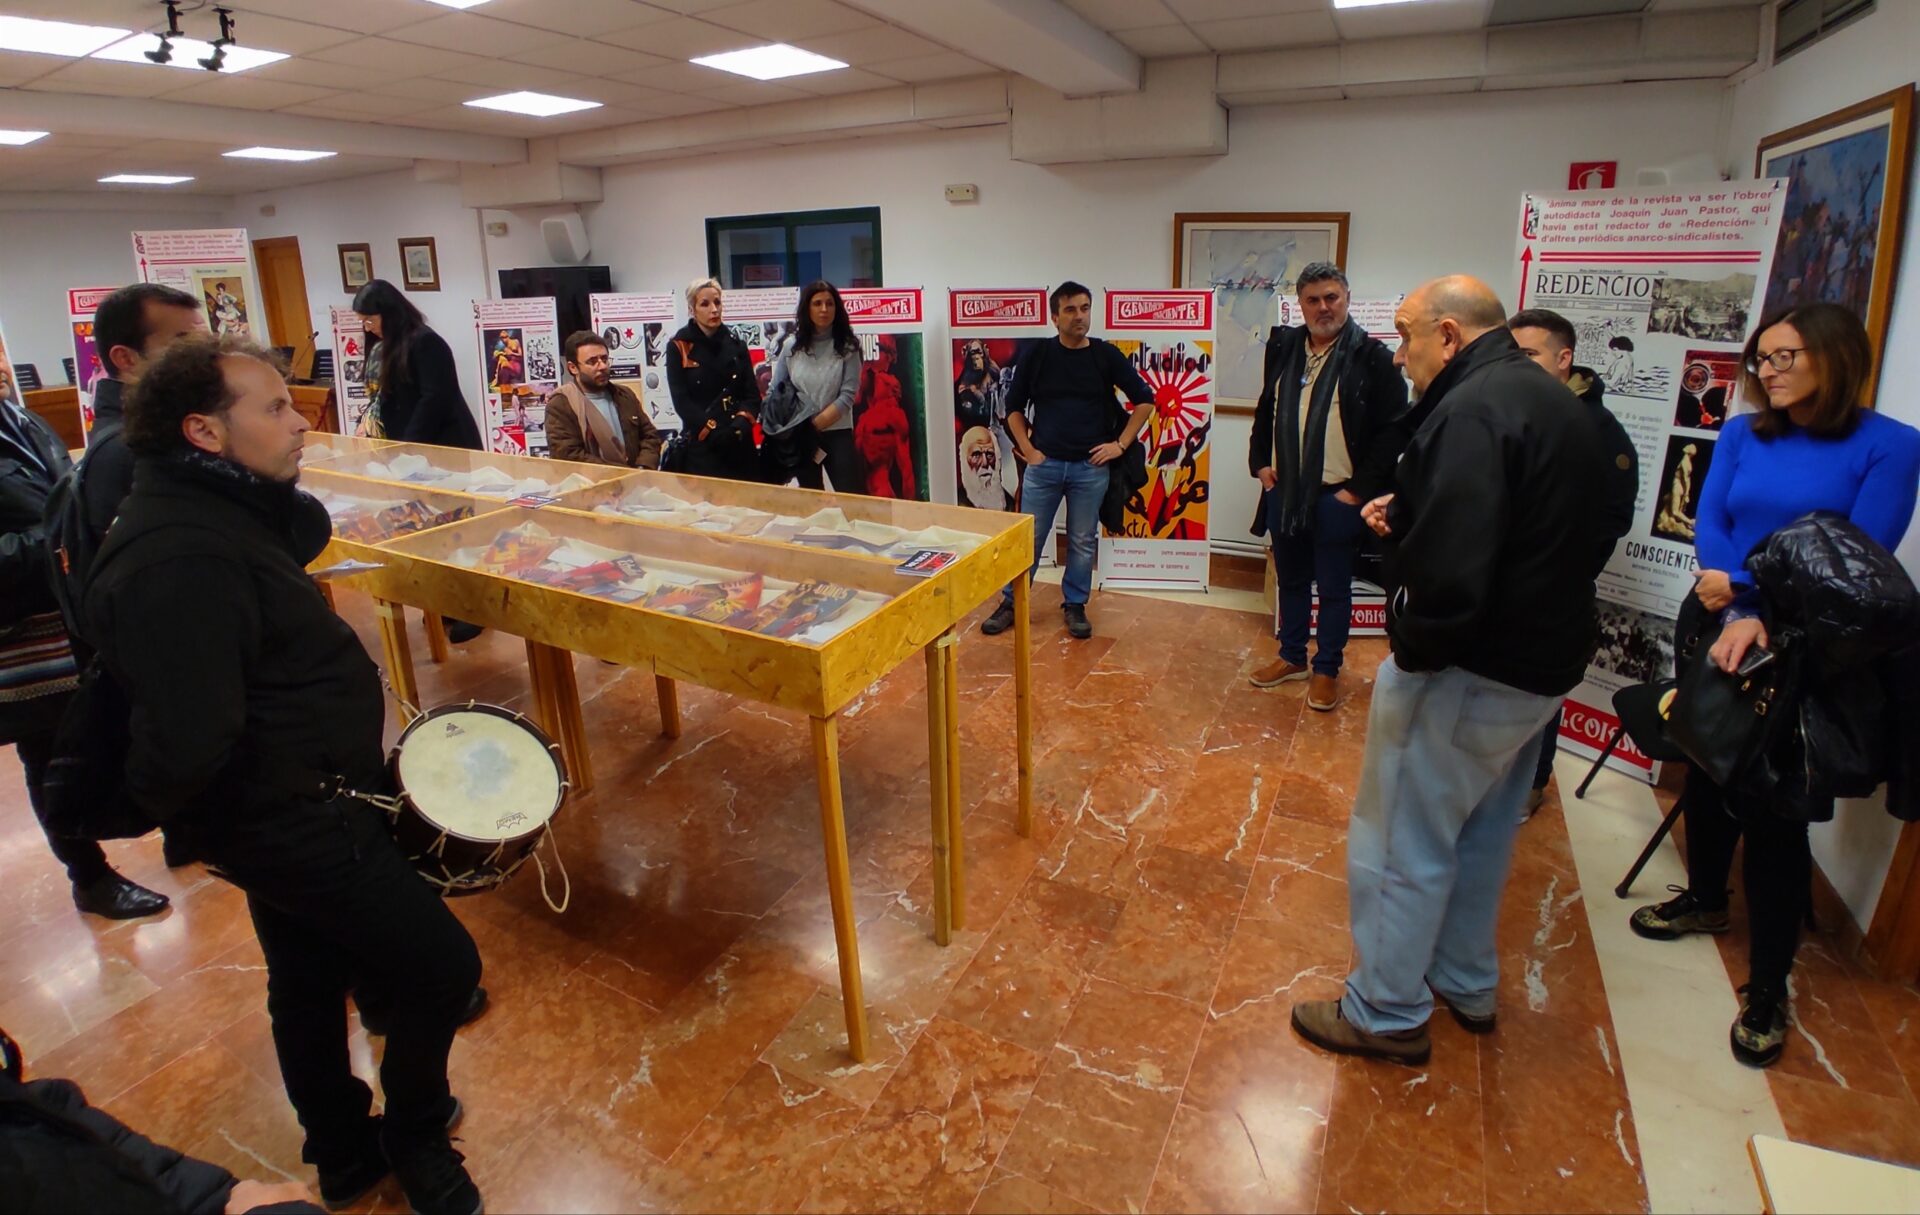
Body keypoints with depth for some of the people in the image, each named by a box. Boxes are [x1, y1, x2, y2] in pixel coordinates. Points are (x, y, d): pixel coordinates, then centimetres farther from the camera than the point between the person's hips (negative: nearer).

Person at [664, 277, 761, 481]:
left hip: (740, 444, 3)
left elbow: (753, 394, 5)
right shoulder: (678, 347, 1)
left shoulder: (736, 345, 11)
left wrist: (741, 423, -14)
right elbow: (681, 401, -5)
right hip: (700, 444, -3)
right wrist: (713, 432, -17)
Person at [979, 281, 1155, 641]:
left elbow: (1144, 399, 7)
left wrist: (1120, 444, 0)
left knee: (1083, 542, 8)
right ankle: (1011, 603, 18)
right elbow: (1014, 406, 8)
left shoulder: (1106, 356, 0)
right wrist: (1026, 448, -1)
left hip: (1091, 467, 1)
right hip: (1044, 464, 0)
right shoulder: (1038, 354, -1)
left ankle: (1075, 605, 24)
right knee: (1028, 538, 4)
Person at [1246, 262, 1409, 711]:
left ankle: (1327, 670, 20)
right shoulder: (1284, 347, 8)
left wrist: (1360, 488, -12)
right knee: (1290, 580, 16)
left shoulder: (1372, 356, -9)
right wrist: (1261, 463, 9)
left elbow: (1393, 429, -9)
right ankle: (1292, 658, 31)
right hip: (1284, 491, 5)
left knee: (1334, 588, 7)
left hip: (1337, 497, -5)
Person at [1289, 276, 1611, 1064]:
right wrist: (1407, 512, 6)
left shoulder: (1472, 409, -22)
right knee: (1482, 832, 23)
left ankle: (1387, 1015, 20)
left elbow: (1452, 567, -31)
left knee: (1402, 843, 4)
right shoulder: (1549, 402, 12)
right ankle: (1467, 985, 40)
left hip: (1472, 673, -10)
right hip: (1542, 664, 10)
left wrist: (1415, 650, -16)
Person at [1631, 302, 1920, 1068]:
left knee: (1774, 810, -1)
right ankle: (1706, 899, 42)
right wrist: (1738, 605, -21)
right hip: (1716, 629, 4)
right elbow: (1709, 527, -4)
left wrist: (1764, 616, -24)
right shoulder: (1743, 435, 3)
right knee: (1707, 773, 17)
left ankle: (1768, 988, 12)